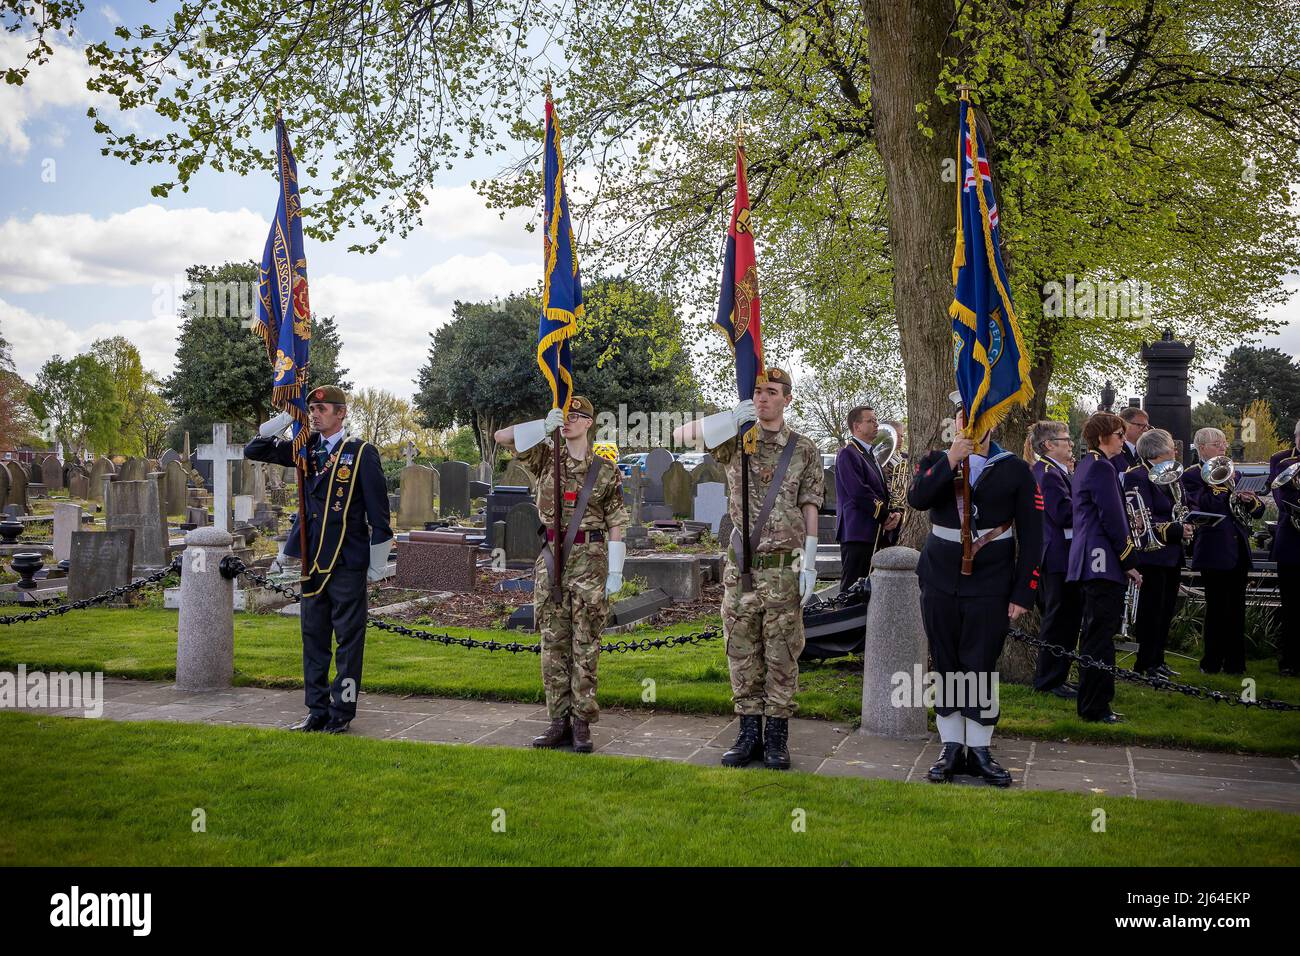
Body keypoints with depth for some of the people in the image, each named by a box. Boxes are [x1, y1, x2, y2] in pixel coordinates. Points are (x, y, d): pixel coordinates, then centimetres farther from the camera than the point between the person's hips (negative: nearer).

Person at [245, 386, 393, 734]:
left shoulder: (362, 452, -5)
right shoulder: (306, 450, 10)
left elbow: (378, 510, -4)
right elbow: (253, 451, 13)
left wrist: (377, 563, -5)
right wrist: (283, 421, 0)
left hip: (348, 563, -6)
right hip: (313, 562, 6)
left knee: (348, 637, 1)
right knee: (313, 636, 11)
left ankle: (342, 712, 10)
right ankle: (317, 711, 20)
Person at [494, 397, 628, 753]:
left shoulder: (606, 470, 2)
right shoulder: (545, 458, 7)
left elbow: (615, 524, 1)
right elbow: (502, 437, -1)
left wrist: (615, 571, -4)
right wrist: (544, 426, -13)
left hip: (589, 560, -3)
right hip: (550, 559, 3)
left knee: (585, 645, 0)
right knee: (553, 643, 5)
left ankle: (582, 724, 6)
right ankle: (559, 721, 13)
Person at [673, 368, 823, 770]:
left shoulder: (804, 450, 3)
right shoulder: (735, 440, 7)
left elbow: (810, 510, 2)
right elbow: (679, 436, 0)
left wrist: (809, 564, -5)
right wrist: (732, 418, -9)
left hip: (784, 568, -2)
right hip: (739, 567, 2)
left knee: (782, 654, 3)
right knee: (742, 653, 7)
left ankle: (777, 736, 12)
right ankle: (749, 732, 17)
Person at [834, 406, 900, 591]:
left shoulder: (869, 455, 21)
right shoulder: (848, 454, -9)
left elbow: (883, 490, 20)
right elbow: (859, 492, -18)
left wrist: (895, 513, 0)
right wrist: (886, 515, -12)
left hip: (874, 533, 9)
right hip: (857, 532, -9)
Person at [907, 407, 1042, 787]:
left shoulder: (1015, 470, 1)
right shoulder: (936, 462, 6)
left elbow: (1031, 537, 0)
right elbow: (917, 499, -15)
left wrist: (1023, 593, -5)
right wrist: (950, 460, -22)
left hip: (990, 587, -2)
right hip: (939, 583, 2)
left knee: (980, 668, 0)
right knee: (945, 666, 7)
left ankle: (980, 750, 13)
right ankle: (951, 748, 16)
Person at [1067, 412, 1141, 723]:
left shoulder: (1086, 464, 18)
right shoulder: (1102, 467, -13)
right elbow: (1112, 519, -16)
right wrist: (1130, 562, -12)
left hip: (1088, 562, 11)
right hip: (1104, 561, -11)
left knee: (1094, 635, 15)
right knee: (1101, 636, -6)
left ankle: (1091, 703, 22)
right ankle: (1096, 708, -2)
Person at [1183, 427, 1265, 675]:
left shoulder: (1234, 474, 19)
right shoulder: (1192, 476, -1)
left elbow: (1259, 510, 14)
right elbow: (1205, 505, -18)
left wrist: (1250, 500, -7)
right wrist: (1223, 482, -14)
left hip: (1238, 550, 6)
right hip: (1214, 551, -6)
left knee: (1236, 609, 6)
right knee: (1217, 608, -3)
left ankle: (1235, 663, 12)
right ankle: (1212, 664, 5)